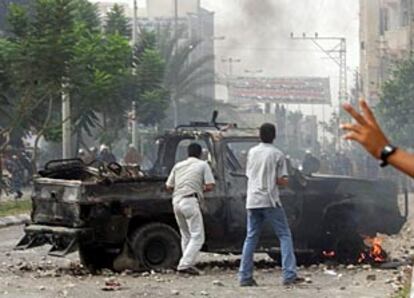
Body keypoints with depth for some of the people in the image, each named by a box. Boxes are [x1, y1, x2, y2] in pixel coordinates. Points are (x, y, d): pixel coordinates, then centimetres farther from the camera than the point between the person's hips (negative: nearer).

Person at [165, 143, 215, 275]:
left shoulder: (178, 166, 20)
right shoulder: (203, 165, 6)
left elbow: (168, 187, 19)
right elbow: (210, 186, -3)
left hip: (176, 201, 6)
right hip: (190, 201, -6)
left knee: (186, 236, 18)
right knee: (197, 236, -6)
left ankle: (188, 264, 17)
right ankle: (185, 264, -19)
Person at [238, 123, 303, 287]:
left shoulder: (252, 152, 9)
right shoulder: (277, 154, -4)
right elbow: (281, 181, -8)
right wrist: (284, 181, 13)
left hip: (252, 201, 5)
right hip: (270, 200, -5)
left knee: (251, 238, 11)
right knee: (285, 236, 1)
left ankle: (245, 276, 6)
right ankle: (289, 274, -10)